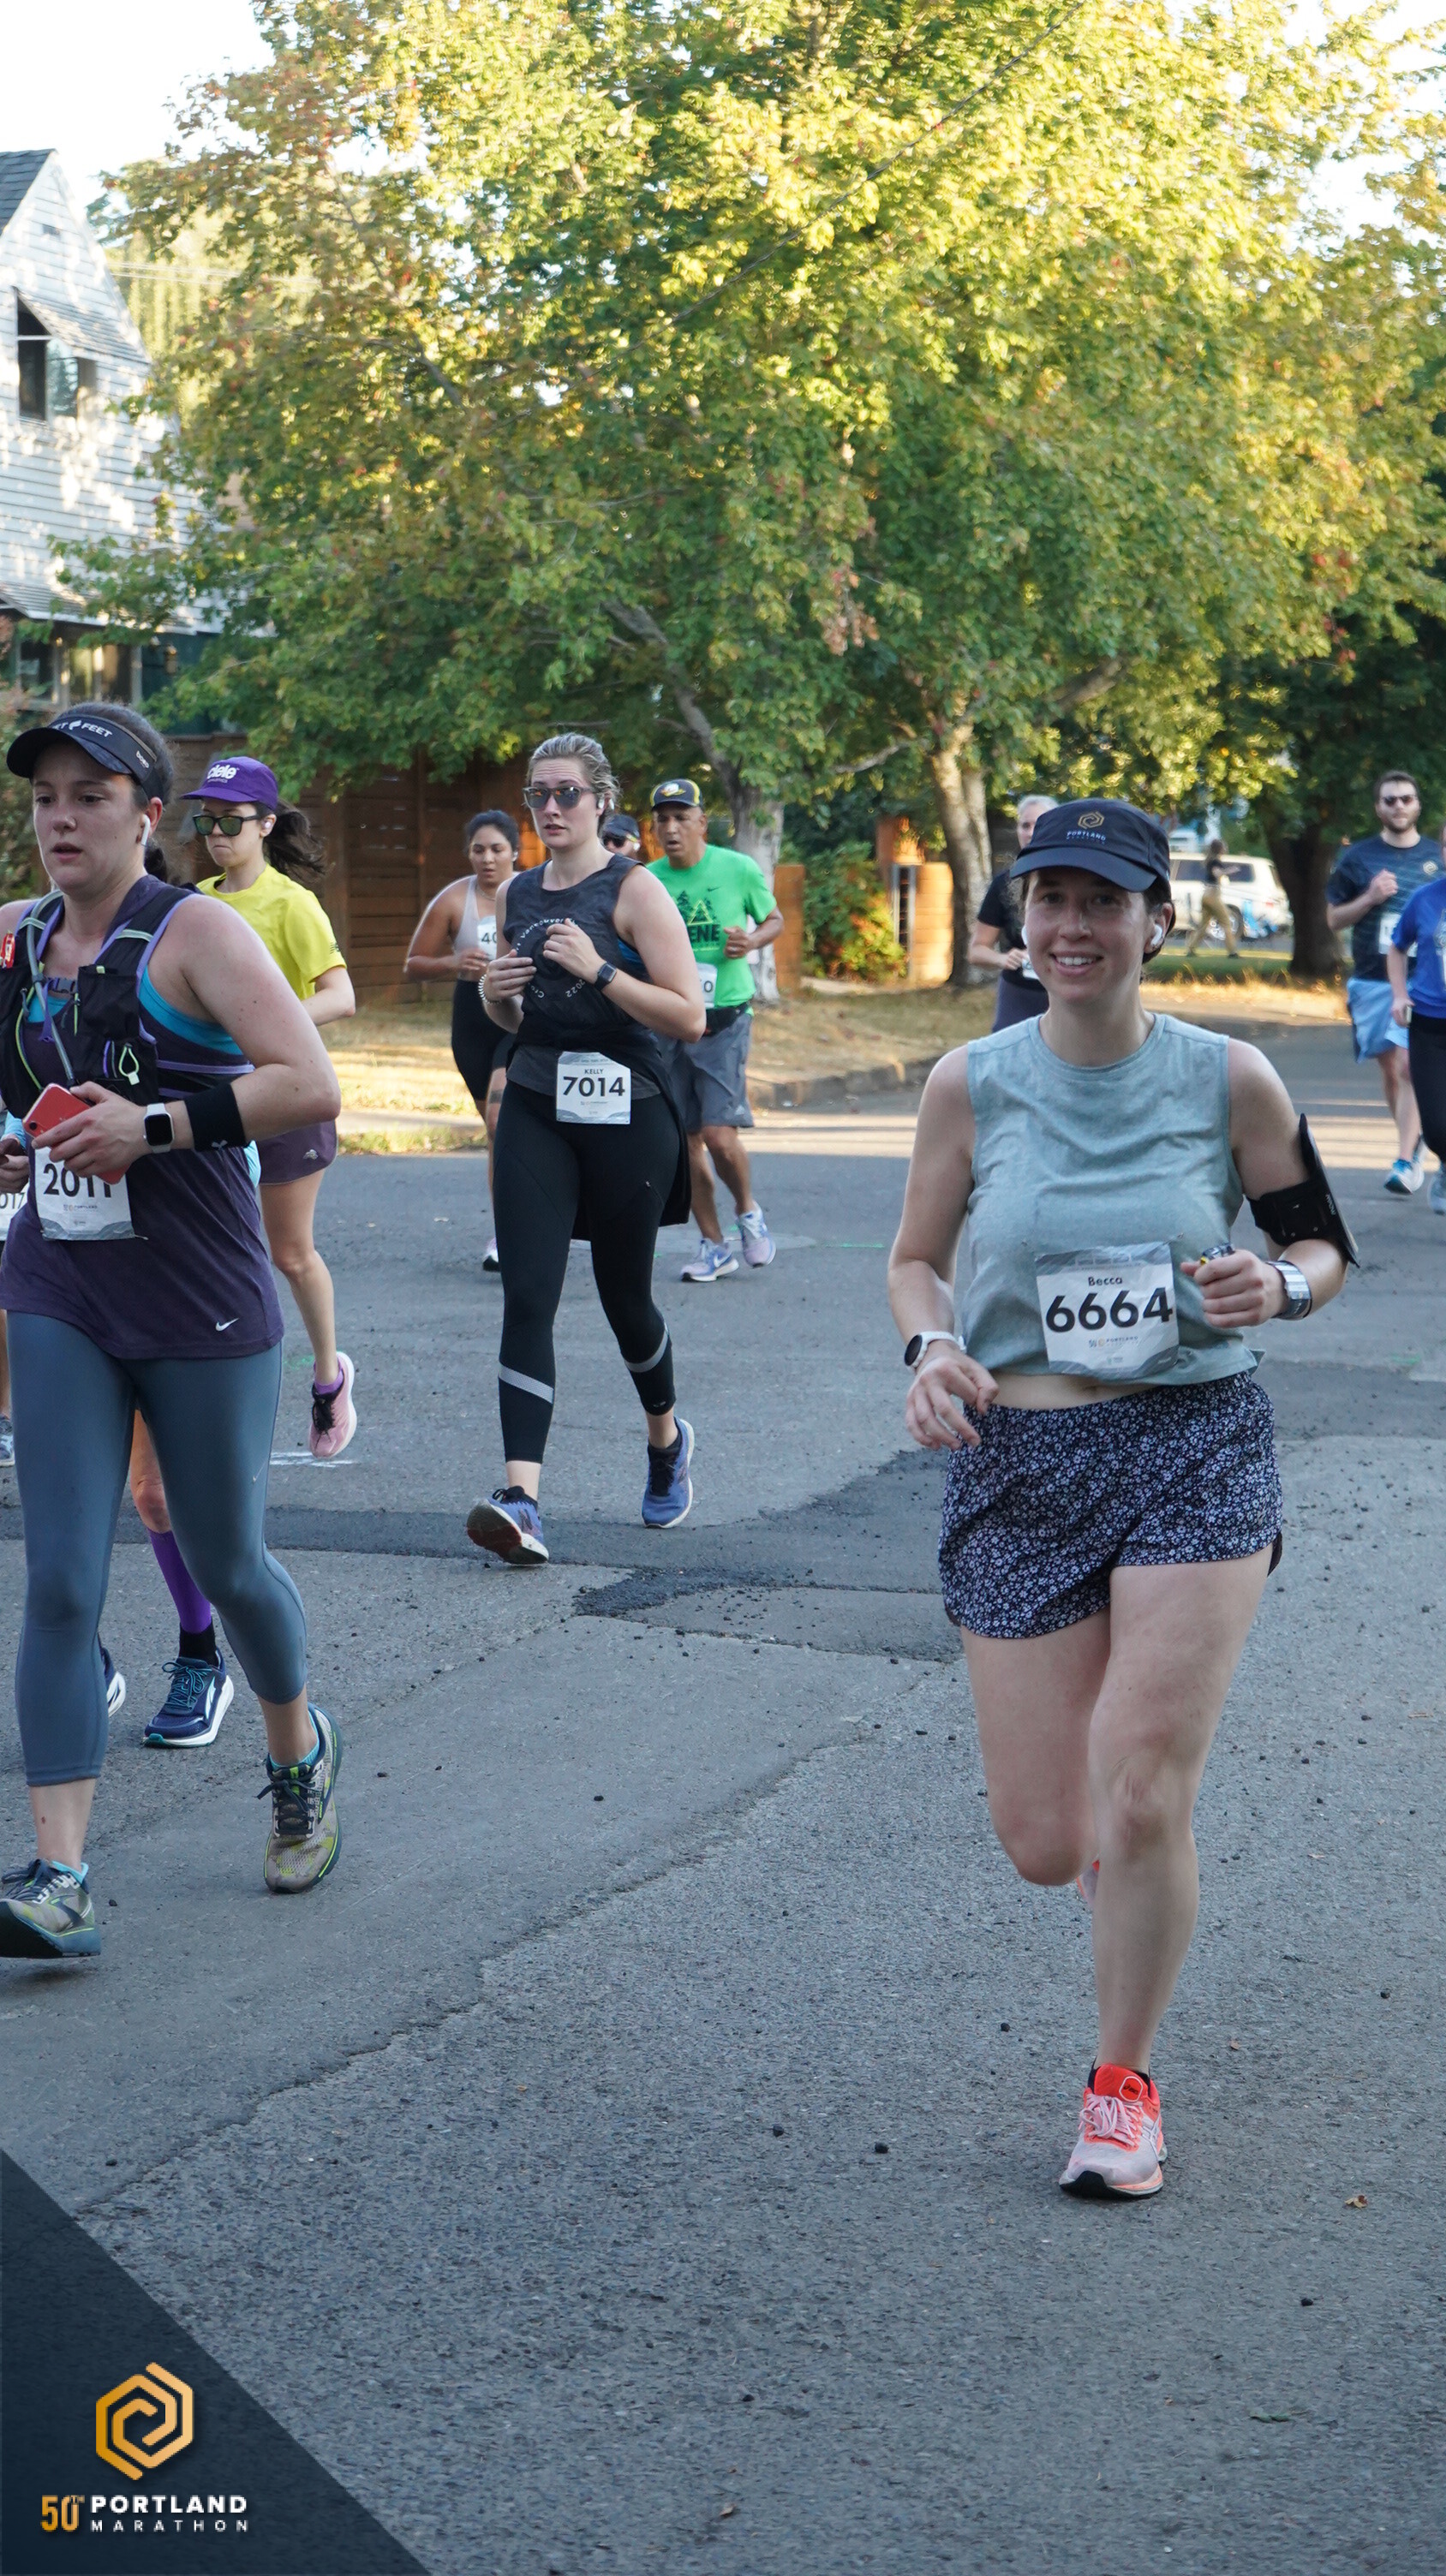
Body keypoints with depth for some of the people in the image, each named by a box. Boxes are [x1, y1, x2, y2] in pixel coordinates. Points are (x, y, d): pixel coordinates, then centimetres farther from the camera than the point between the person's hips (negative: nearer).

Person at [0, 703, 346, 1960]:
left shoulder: (195, 932, -10)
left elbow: (312, 1087, -20)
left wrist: (153, 1125, -25)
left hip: (201, 1301, -4)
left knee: (227, 1564, 11)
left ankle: (299, 1752, 41)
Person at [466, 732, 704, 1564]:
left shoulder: (633, 891, -6)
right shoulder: (518, 894, 11)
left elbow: (690, 1016, -13)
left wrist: (597, 970, -19)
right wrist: (496, 991, 2)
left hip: (626, 1111, -4)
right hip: (536, 1110, 4)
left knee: (626, 1297, 10)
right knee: (527, 1298, -10)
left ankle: (667, 1439, 40)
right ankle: (522, 1500, -19)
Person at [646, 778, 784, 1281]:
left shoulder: (739, 869, -4)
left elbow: (774, 920, 12)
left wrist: (753, 941, -10)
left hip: (725, 1018, -3)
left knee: (719, 1134, -13)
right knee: (685, 1139, 5)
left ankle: (749, 1214, 16)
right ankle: (713, 1246, 18)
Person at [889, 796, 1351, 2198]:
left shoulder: (1228, 1079, -4)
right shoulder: (970, 1085, -1)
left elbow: (1323, 1244, 7)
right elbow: (915, 1260, 9)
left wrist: (1281, 1287, -16)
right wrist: (931, 1348, -12)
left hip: (1199, 1454, -1)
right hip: (1020, 1465, 2)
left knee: (1141, 1806, -10)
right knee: (1044, 1844, 1)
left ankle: (1124, 2081, 15)